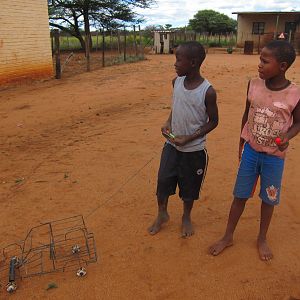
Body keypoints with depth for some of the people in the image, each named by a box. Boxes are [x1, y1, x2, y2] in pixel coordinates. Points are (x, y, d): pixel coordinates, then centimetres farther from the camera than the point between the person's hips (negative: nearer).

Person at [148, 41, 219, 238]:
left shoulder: (207, 91, -19)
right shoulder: (177, 82, -3)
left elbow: (213, 121, -9)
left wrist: (189, 138, -18)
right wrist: (168, 123, -6)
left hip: (194, 150, -4)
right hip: (171, 144, 4)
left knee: (189, 186, 12)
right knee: (163, 180, 9)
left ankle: (186, 217, 38)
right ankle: (162, 214, 34)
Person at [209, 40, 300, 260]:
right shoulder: (254, 85, -7)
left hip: (275, 156, -1)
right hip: (251, 151, 2)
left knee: (269, 199, 13)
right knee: (240, 195, 10)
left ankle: (262, 239, 36)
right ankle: (228, 237, 27)